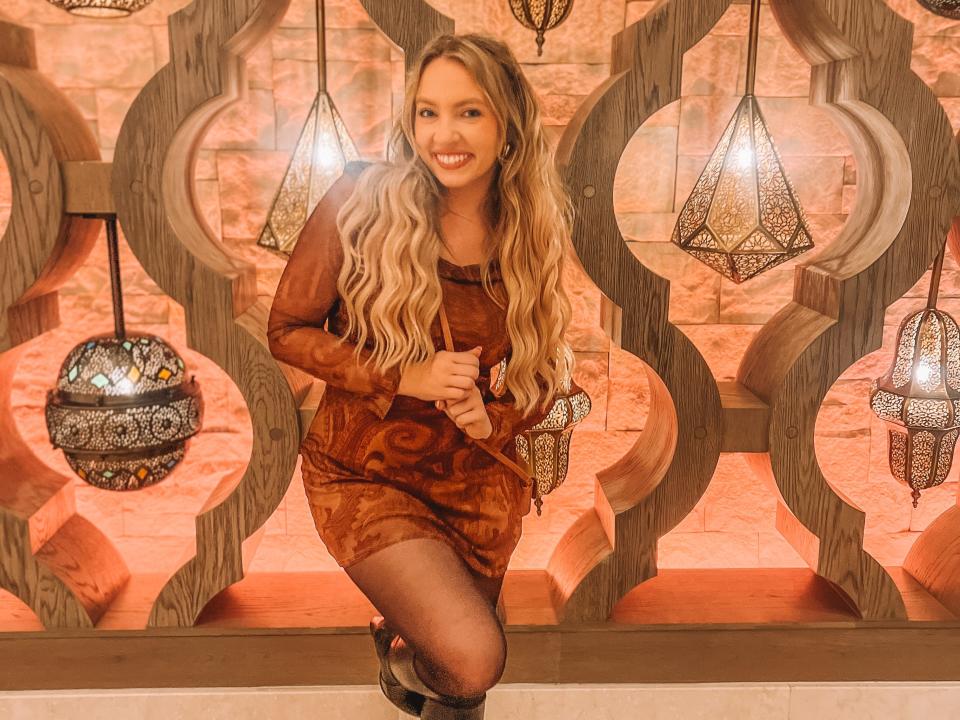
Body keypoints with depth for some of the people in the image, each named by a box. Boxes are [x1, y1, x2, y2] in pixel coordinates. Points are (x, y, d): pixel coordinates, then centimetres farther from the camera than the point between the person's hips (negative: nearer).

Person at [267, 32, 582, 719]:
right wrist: (403, 379, -23)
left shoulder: (532, 233, -7)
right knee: (472, 662, -18)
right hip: (364, 474, -3)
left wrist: (494, 420, -19)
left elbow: (543, 373, 3)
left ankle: (398, 629, 53)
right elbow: (287, 331, -10)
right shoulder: (363, 200, -17)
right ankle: (404, 659, 19)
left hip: (479, 477, 4)